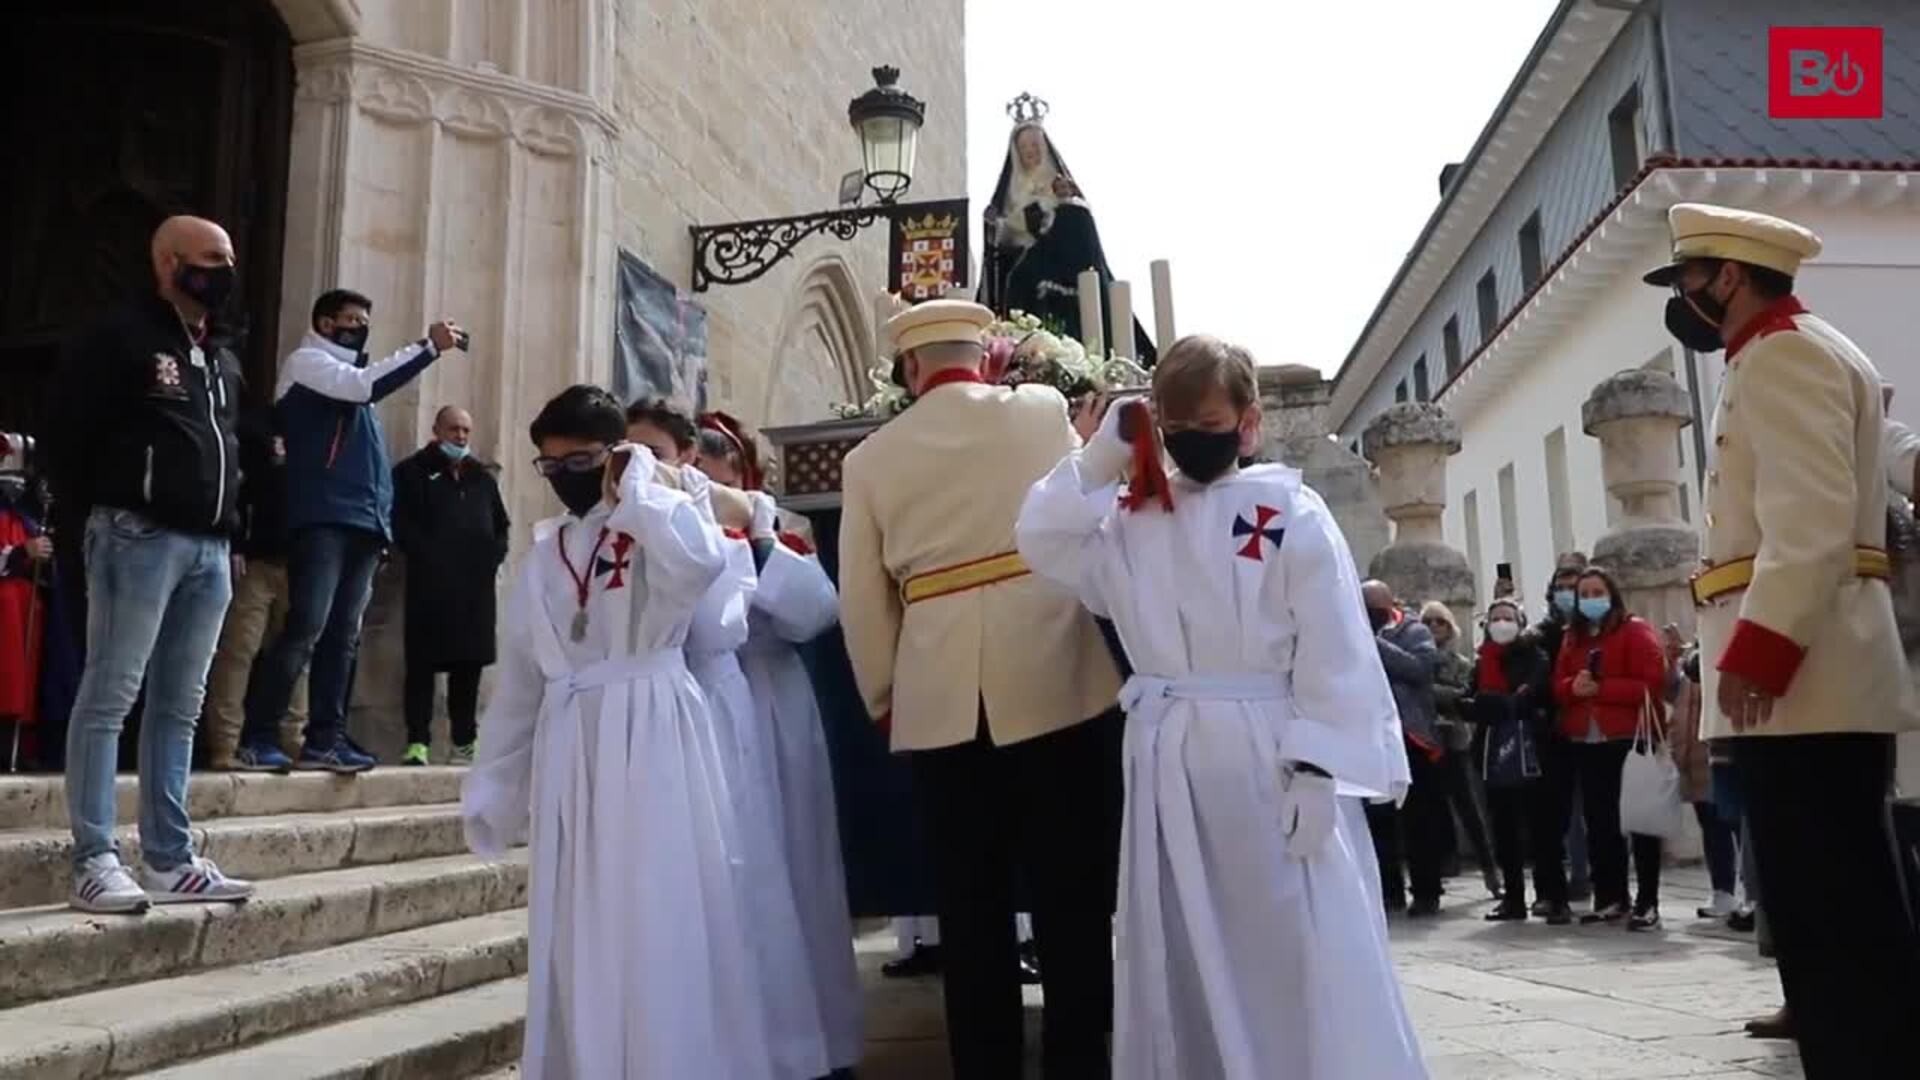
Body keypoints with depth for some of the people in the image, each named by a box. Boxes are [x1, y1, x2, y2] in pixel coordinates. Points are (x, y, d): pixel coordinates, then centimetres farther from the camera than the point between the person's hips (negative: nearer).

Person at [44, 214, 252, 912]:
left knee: (180, 705, 9)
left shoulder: (222, 360, 20)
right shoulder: (123, 338, -3)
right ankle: (95, 861, -2)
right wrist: (103, 510, -2)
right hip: (142, 539, -8)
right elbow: (67, 429, -7)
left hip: (209, 548, 8)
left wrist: (227, 512, 12)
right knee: (110, 696, -6)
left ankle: (169, 860, 14)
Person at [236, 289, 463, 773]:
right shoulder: (305, 362, 6)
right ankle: (256, 738, -12)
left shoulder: (349, 377, 28)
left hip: (364, 521, 8)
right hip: (324, 518, -8)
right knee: (306, 628, -15)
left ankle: (325, 740, 3)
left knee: (343, 635, 3)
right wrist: (429, 345, -14)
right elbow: (365, 384, -14)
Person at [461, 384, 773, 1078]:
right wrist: (491, 792, 15)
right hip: (570, 748, 6)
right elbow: (517, 679, 17)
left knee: (659, 919, -4)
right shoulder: (542, 555, 15)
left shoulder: (657, 525, -1)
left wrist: (636, 488, -12)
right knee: (576, 930, 11)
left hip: (650, 737, -5)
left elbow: (700, 562, -27)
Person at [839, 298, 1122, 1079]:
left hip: (937, 698, 1)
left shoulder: (870, 458, 6)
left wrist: (882, 700, 18)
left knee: (968, 898, 10)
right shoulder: (1043, 411, 2)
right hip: (1053, 678, -1)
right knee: (1072, 886, 7)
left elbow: (861, 599, 8)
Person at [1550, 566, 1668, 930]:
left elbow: (1652, 683, -13)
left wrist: (1601, 688, -18)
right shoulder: (1573, 637, 17)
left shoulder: (1635, 630, -2)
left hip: (1630, 739, -6)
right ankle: (1610, 897, 17)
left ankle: (1647, 903, 2)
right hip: (1587, 743, 6)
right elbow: (1558, 686, 13)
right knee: (1598, 822, 8)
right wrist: (1573, 686, -9)